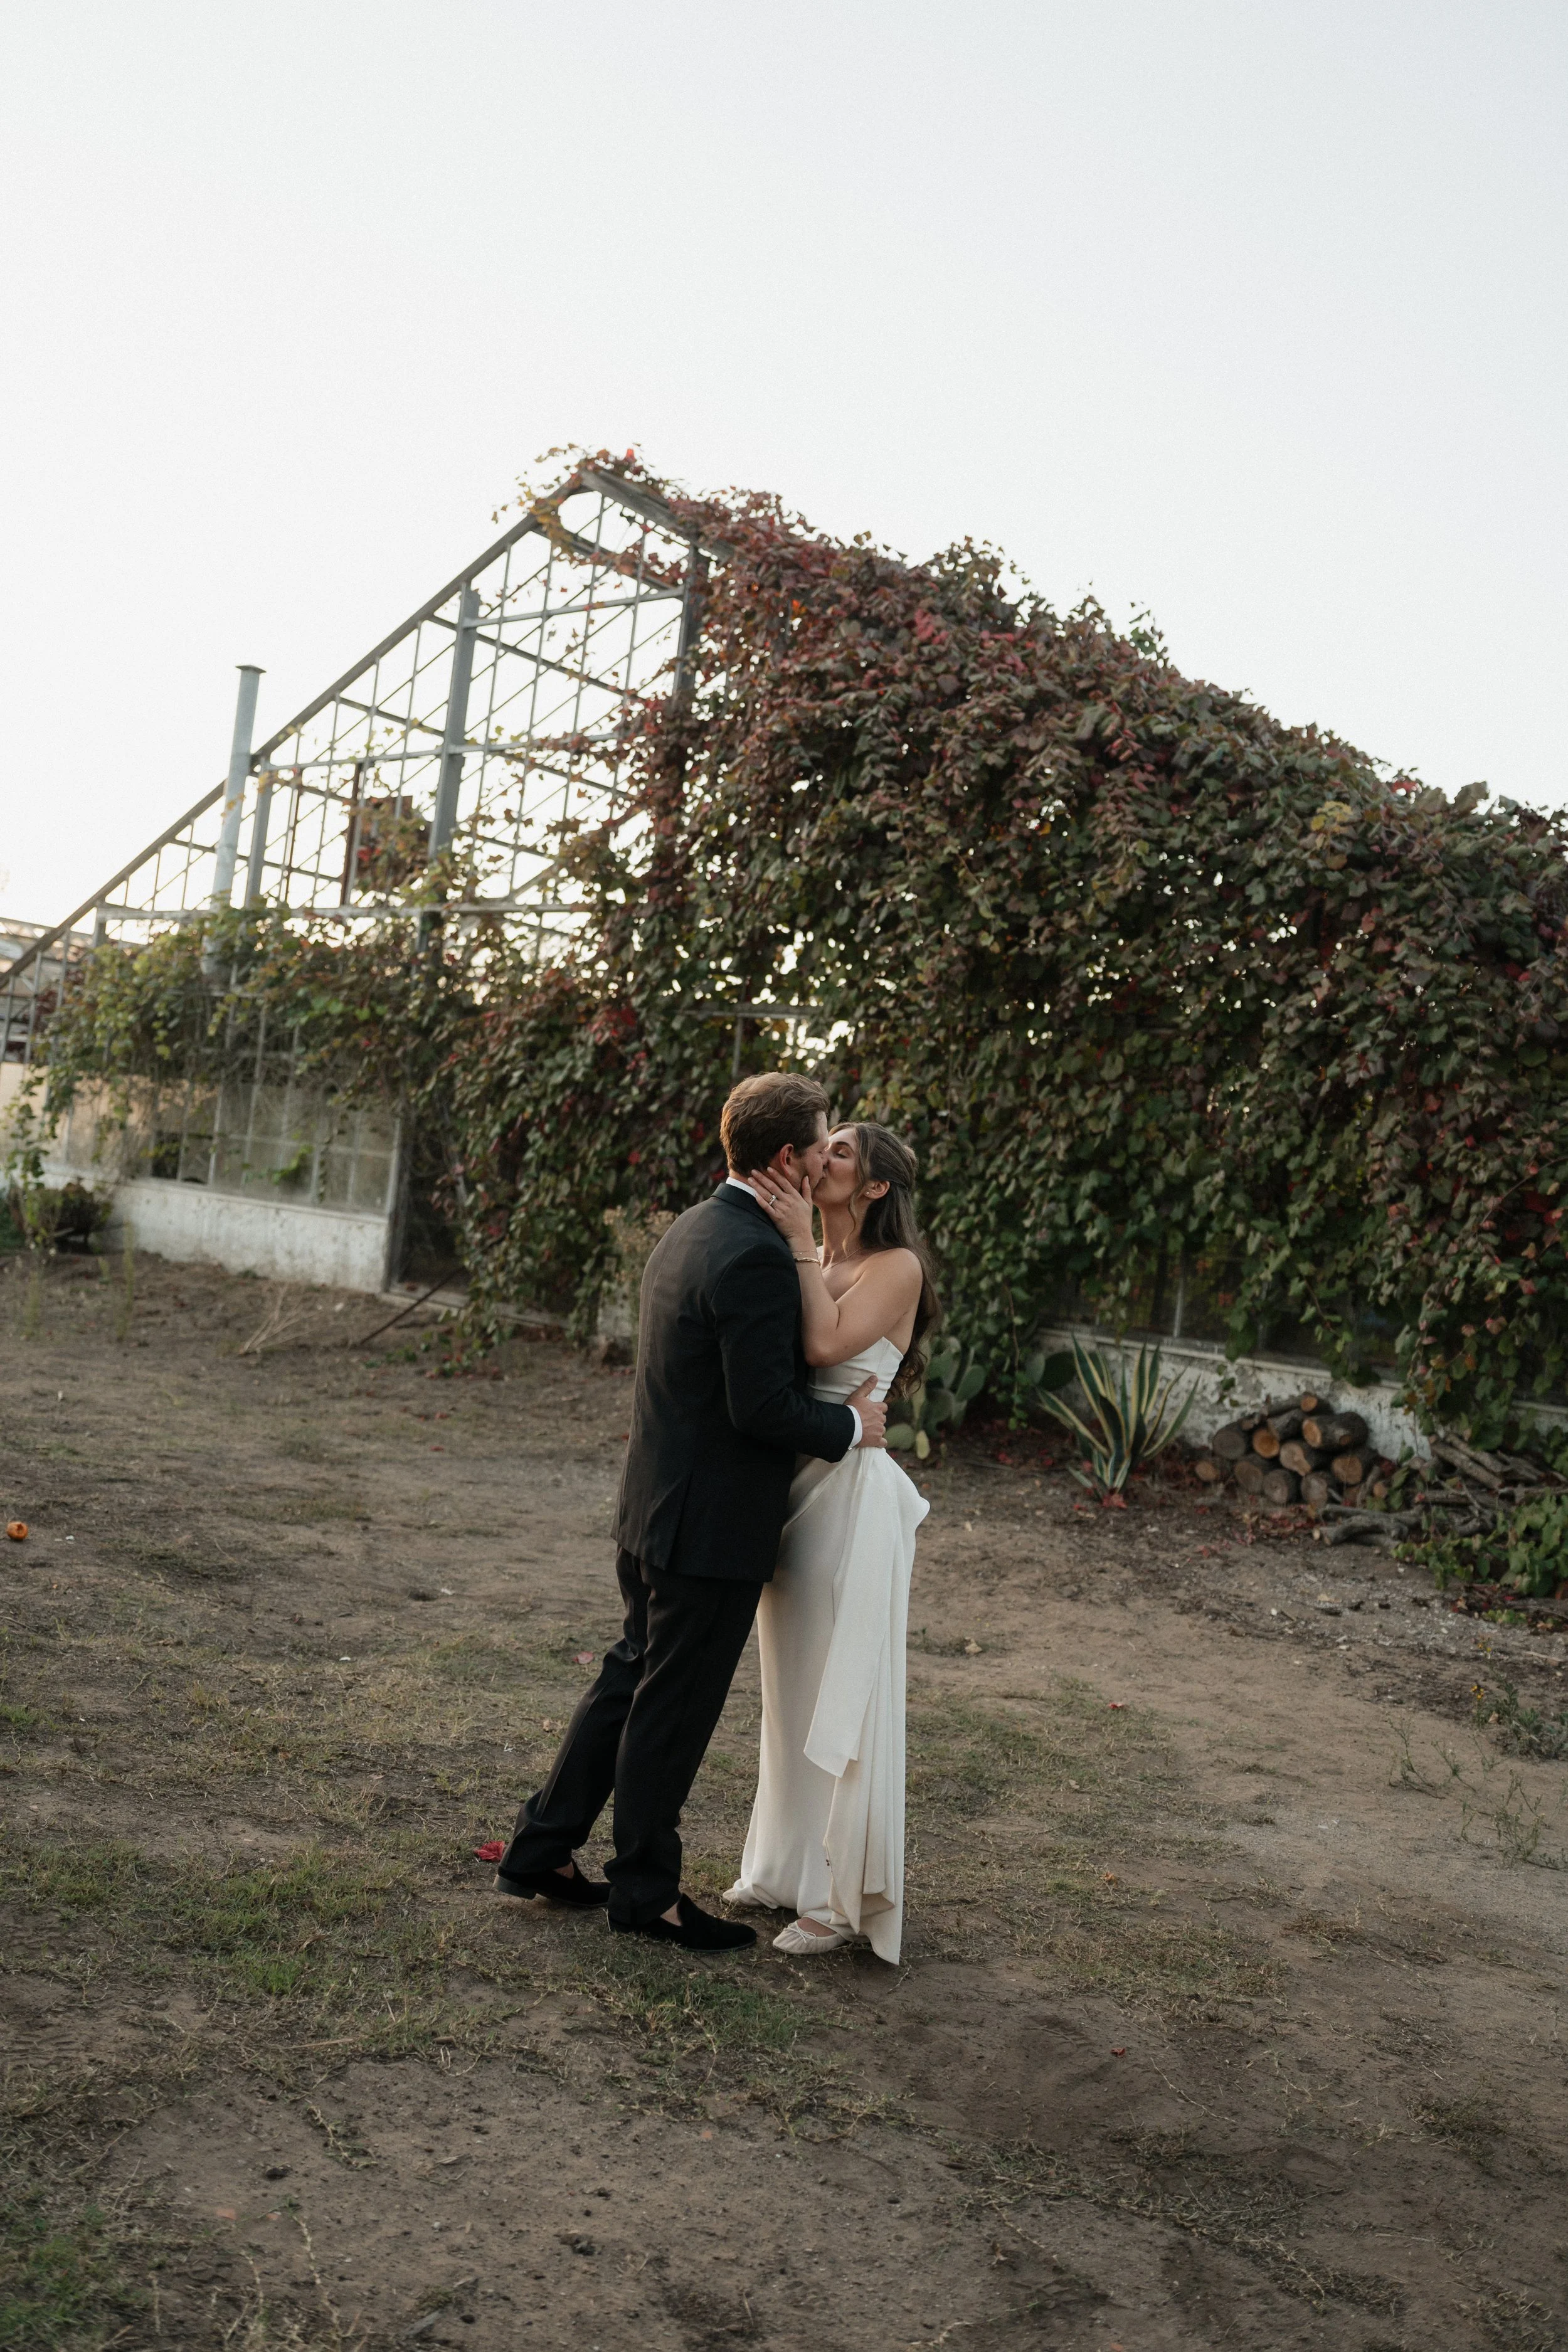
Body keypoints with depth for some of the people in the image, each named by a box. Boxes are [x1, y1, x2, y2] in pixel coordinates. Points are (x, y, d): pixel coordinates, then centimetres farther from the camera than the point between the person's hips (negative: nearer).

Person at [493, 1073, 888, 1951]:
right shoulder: (755, 1255, -23)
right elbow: (763, 1407, -25)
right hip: (712, 1525, -9)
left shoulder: (694, 1228, 9)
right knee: (675, 1708, 7)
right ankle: (646, 1888, 24)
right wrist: (851, 1425, -10)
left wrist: (828, 1403, 10)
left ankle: (543, 1848, 32)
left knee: (633, 1678, 21)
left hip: (657, 1511, 10)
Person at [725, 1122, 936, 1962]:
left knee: (840, 1694, 2)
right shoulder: (808, 1261, 10)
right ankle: (789, 1866, 32)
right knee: (790, 1687, 17)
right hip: (790, 1482, 8)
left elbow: (827, 1341, -25)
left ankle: (845, 1898, 15)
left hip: (850, 1491, -7)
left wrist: (800, 1242, -20)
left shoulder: (896, 1266, -10)